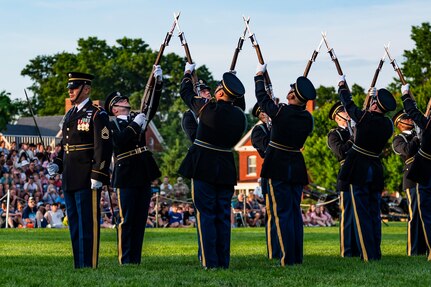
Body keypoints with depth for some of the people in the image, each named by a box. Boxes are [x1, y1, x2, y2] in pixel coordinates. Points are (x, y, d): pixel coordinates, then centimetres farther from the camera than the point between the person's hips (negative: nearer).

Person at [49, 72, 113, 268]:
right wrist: (57, 164, 9)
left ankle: (89, 266, -5)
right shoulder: (69, 115, 18)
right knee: (74, 223, 11)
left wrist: (98, 176, -19)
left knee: (88, 223, -7)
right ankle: (78, 265, 17)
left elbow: (103, 147, -13)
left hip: (87, 179, -9)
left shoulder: (97, 115, -7)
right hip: (69, 180, 9)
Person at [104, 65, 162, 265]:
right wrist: (135, 125, -18)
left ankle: (136, 258, 10)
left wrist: (158, 83, -3)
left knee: (140, 219, 6)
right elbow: (119, 142, -18)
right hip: (126, 177, -6)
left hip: (144, 176, 6)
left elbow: (152, 108, 7)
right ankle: (125, 259, 0)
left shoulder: (138, 119, 18)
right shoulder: (112, 125, 0)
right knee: (127, 219, -4)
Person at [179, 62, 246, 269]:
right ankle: (223, 261, 11)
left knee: (205, 215, -1)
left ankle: (209, 261, -5)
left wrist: (188, 72, 21)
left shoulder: (208, 109, -14)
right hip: (227, 170, 4)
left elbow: (186, 93, 3)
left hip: (204, 167, -4)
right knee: (223, 216, 10)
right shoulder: (239, 115, -2)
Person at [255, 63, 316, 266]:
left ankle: (287, 258, -7)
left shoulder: (280, 112, -15)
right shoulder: (307, 118, 0)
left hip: (278, 166, -5)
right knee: (295, 211, 11)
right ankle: (297, 257, 13)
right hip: (297, 166, 5)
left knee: (282, 212, -4)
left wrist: (260, 75, 18)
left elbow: (262, 97, 1)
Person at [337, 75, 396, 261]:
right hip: (376, 171, 5)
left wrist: (342, 85, 20)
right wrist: (375, 95, 37)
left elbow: (348, 104, 2)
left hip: (358, 171, -5)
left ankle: (368, 255, -8)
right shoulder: (388, 125, 2)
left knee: (361, 213, -5)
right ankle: (376, 253, 12)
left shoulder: (364, 118, -13)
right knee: (374, 214, 11)